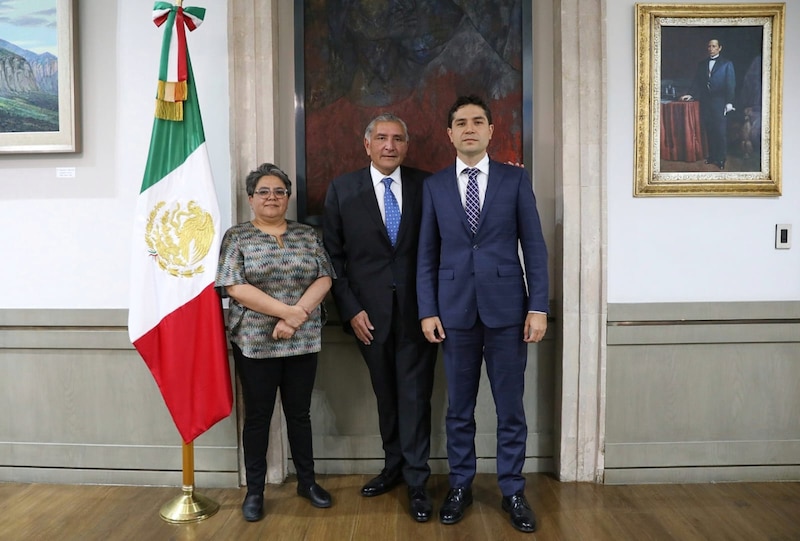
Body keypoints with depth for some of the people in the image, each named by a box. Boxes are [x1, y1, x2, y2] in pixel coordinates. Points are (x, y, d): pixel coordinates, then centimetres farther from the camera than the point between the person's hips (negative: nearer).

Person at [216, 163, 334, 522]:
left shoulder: (307, 235, 7)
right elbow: (236, 288, -12)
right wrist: (287, 311, -18)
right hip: (255, 343, -2)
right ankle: (254, 490, 21)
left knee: (299, 412, 13)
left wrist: (297, 317, -15)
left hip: (303, 342, 3)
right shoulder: (236, 237, -1)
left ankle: (307, 481, 28)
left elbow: (323, 280, -1)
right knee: (257, 416, 8)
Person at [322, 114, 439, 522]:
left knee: (415, 395, 3)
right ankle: (394, 467, 31)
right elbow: (333, 255, 1)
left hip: (417, 309, -1)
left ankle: (416, 481, 16)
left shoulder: (425, 185, 1)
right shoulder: (342, 190, 1)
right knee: (385, 394, 13)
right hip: (370, 313, 1)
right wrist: (351, 309, -5)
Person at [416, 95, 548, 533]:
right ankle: (460, 486, 27)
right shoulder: (434, 186, 7)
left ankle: (512, 492, 22)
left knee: (510, 407, 7)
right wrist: (427, 311, -1)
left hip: (507, 308, -1)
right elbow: (427, 254, 5)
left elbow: (534, 246, 1)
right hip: (455, 310, 1)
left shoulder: (516, 179, 4)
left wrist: (538, 307, -6)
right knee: (459, 407, 11)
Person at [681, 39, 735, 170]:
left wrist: (729, 102, -8)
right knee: (709, 130, 4)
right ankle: (712, 156, 11)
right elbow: (696, 82, 13)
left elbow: (731, 84, 0)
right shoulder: (701, 64, 15)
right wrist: (690, 94, -3)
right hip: (705, 101, 4)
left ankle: (721, 158, 0)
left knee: (720, 131, -6)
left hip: (719, 101, -4)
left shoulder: (727, 64, 4)